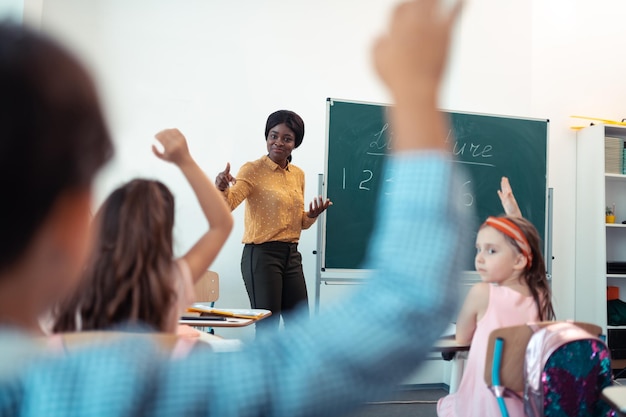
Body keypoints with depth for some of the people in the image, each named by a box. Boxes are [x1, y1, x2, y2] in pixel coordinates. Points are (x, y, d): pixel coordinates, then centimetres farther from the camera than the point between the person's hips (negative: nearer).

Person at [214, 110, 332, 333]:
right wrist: (222, 188, -44)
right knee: (267, 327, -3)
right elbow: (228, 203, -23)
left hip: (291, 255, 7)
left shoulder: (298, 174, 11)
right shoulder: (253, 170, -7)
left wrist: (312, 215, 0)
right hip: (261, 255, -6)